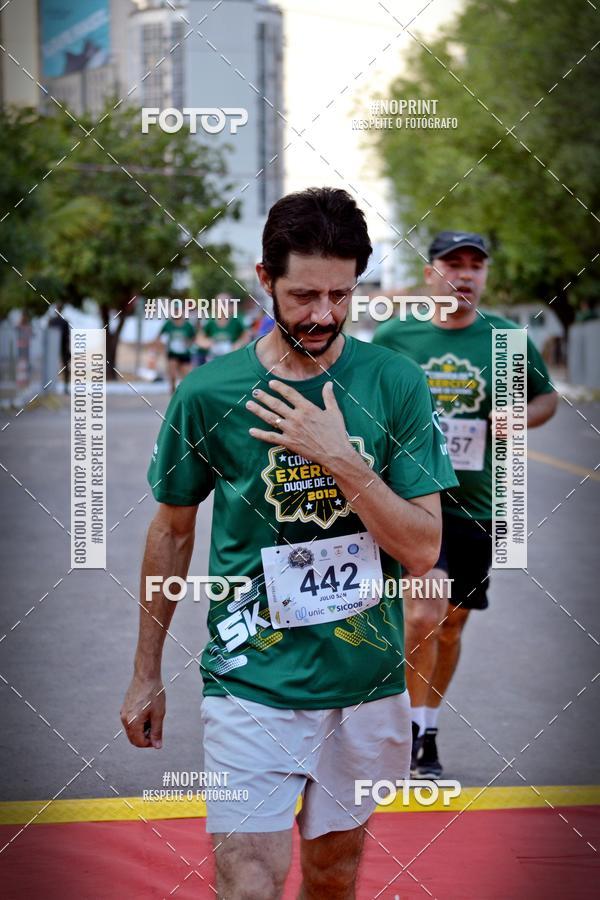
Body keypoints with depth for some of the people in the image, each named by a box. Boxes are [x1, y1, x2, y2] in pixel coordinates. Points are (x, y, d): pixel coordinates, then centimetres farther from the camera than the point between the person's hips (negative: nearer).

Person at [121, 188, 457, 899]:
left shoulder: (397, 384, -5)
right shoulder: (206, 393, -6)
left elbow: (423, 551, -8)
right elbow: (172, 532, 8)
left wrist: (341, 460, -20)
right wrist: (146, 673, 12)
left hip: (366, 683, 2)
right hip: (251, 684, -2)